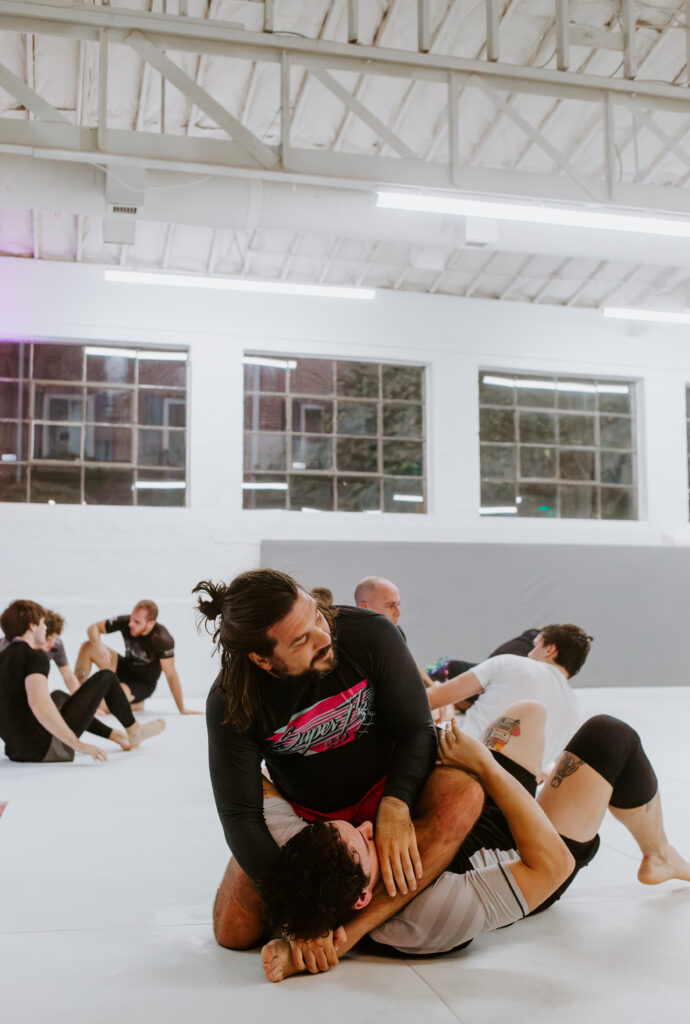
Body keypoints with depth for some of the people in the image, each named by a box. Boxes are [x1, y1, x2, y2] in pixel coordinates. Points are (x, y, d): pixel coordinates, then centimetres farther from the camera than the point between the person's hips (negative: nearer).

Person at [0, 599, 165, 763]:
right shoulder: (35, 656, -15)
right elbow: (39, 704, -31)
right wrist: (78, 745, -29)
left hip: (16, 750, 9)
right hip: (46, 747, -9)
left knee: (59, 695, 37)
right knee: (106, 677, 2)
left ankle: (117, 735, 38)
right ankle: (134, 731, 26)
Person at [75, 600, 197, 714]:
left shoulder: (163, 640, -29)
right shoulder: (125, 621, -18)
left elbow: (171, 675, -23)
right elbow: (94, 627, -6)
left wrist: (182, 709, -19)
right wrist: (98, 645, -29)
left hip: (144, 684, -5)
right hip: (125, 667, 6)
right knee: (87, 648, -15)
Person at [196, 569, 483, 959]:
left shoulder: (370, 634, -25)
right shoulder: (230, 704, -24)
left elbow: (416, 729, -18)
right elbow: (239, 815, -24)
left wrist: (394, 806, -36)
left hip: (384, 790, 0)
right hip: (302, 811, 0)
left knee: (464, 792, -31)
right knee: (235, 933, -13)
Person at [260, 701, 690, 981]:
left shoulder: (309, 867, -31)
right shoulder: (436, 917, -46)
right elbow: (553, 861, -39)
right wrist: (484, 766, -36)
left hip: (472, 824, 6)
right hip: (521, 857, -6)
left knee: (528, 710, 18)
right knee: (610, 735, 0)